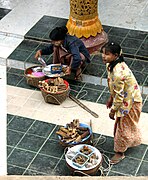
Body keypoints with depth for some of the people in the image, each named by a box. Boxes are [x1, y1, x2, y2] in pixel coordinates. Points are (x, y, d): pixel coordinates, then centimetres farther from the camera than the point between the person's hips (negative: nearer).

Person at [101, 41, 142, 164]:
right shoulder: (112, 64, -10)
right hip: (125, 97, 9)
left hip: (130, 101, -9)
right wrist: (111, 98, 17)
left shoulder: (118, 73, -39)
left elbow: (119, 95, -28)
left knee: (123, 126, 9)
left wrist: (113, 110, -16)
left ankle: (120, 152, 27)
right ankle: (133, 140, 53)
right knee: (129, 123, 29)